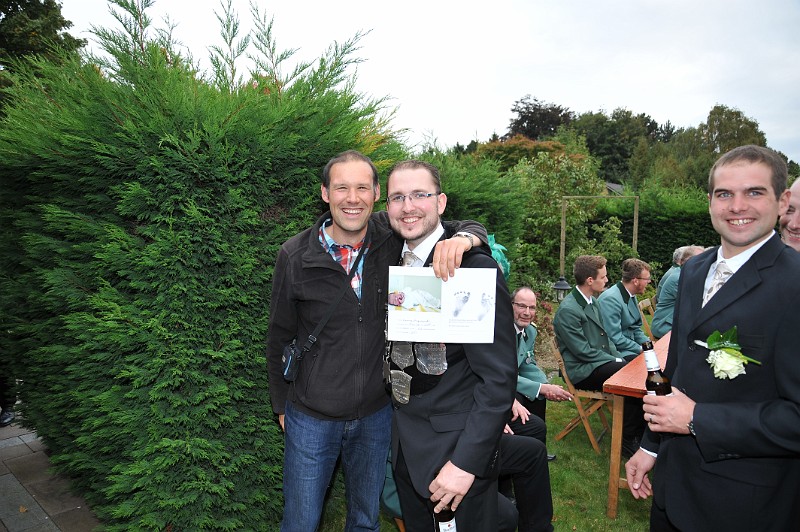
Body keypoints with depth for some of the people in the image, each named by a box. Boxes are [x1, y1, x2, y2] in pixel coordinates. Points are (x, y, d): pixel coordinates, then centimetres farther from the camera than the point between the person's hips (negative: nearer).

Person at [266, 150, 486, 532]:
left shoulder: (392, 240, -11)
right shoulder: (295, 256, -14)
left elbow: (471, 228, -5)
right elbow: (280, 338, -1)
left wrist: (463, 238, -30)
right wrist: (281, 406, 7)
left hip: (376, 414, 2)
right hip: (311, 418, -1)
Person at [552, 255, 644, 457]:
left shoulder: (592, 301, 10)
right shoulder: (568, 310, -19)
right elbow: (583, 351, -18)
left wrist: (618, 358, 2)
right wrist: (616, 361, -13)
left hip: (602, 363, 8)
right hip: (583, 372, -8)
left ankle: (640, 431, 1)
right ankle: (628, 439, -8)